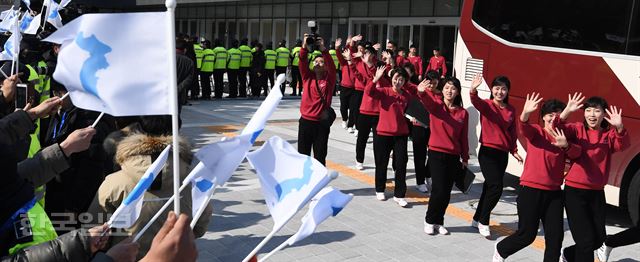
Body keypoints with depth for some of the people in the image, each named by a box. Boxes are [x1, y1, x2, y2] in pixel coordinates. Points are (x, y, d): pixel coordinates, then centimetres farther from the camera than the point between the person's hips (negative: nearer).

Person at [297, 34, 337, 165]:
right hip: (306, 121, 2)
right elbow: (302, 63, -10)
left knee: (320, 156, 5)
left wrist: (323, 49, -27)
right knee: (303, 154, 8)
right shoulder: (308, 77, 5)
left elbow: (332, 67, -17)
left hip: (322, 123, -1)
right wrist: (305, 47, -23)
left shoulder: (329, 79, 1)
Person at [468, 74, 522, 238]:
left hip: (503, 154, 5)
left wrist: (514, 151, 10)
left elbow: (512, 132, 15)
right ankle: (483, 222, 2)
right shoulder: (486, 105, -8)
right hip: (488, 152, -5)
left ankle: (477, 219, 28)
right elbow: (476, 102, -31)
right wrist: (473, 91, -51)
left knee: (489, 187, 13)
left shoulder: (511, 110, 7)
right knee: (496, 187, -15)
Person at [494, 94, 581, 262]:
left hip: (554, 192, 5)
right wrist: (525, 114, -49)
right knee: (527, 234, 1)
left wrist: (565, 145, -33)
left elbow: (576, 153, -11)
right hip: (531, 190, -4)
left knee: (556, 236, 4)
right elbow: (524, 129, -27)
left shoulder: (564, 136, 8)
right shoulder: (536, 132, -3)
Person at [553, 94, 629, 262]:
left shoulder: (609, 134, 2)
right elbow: (558, 130, -22)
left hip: (597, 192, 4)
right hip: (575, 191, -4)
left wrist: (619, 128, -39)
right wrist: (566, 112, -41)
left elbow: (623, 145, -18)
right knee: (586, 240, -8)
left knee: (599, 238, 15)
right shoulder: (577, 129, -4)